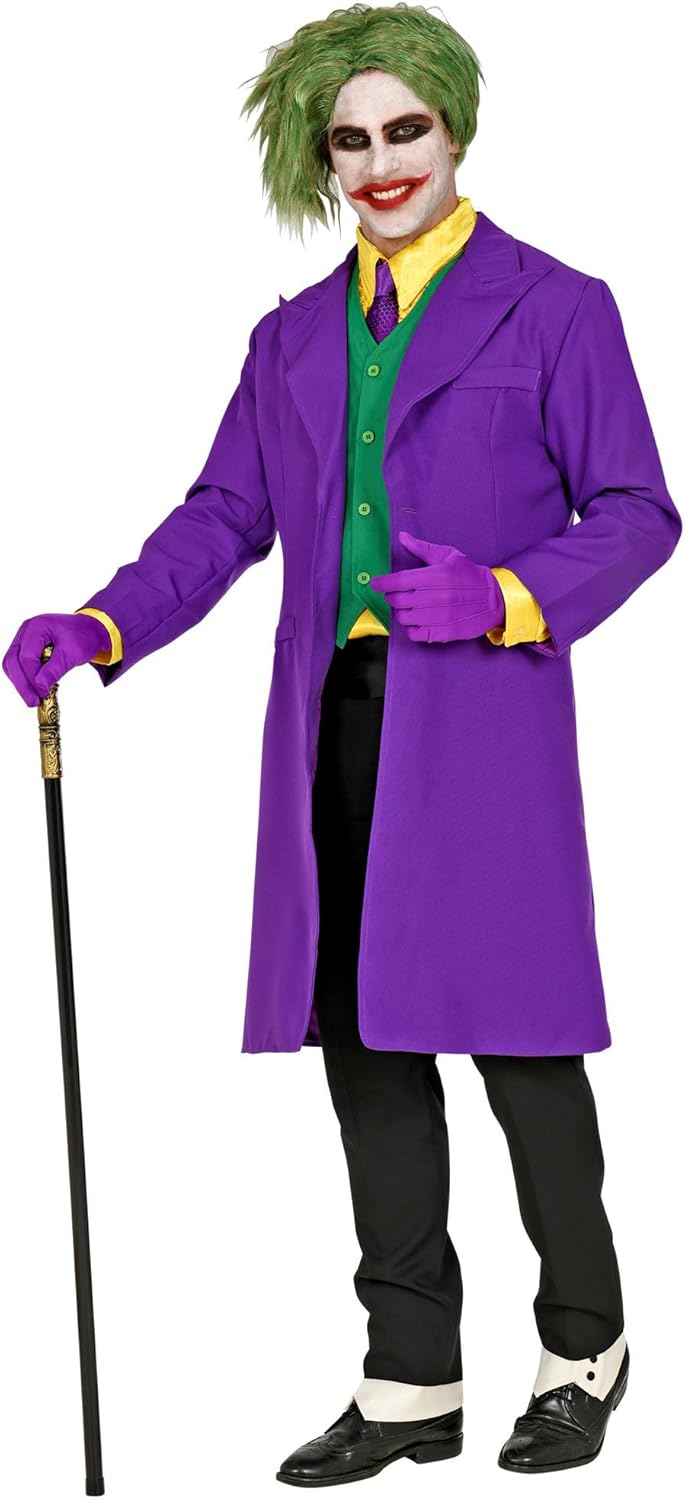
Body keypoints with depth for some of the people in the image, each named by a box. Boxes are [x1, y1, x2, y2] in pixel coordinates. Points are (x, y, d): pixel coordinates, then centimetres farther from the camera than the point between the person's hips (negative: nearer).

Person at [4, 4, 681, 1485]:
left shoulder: (555, 309, 3)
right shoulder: (295, 336, 17)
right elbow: (224, 516, 13)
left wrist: (506, 600, -15)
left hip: (484, 723, -5)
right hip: (336, 730, 5)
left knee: (513, 1039, -3)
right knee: (366, 1045, 7)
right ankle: (412, 1380, 17)